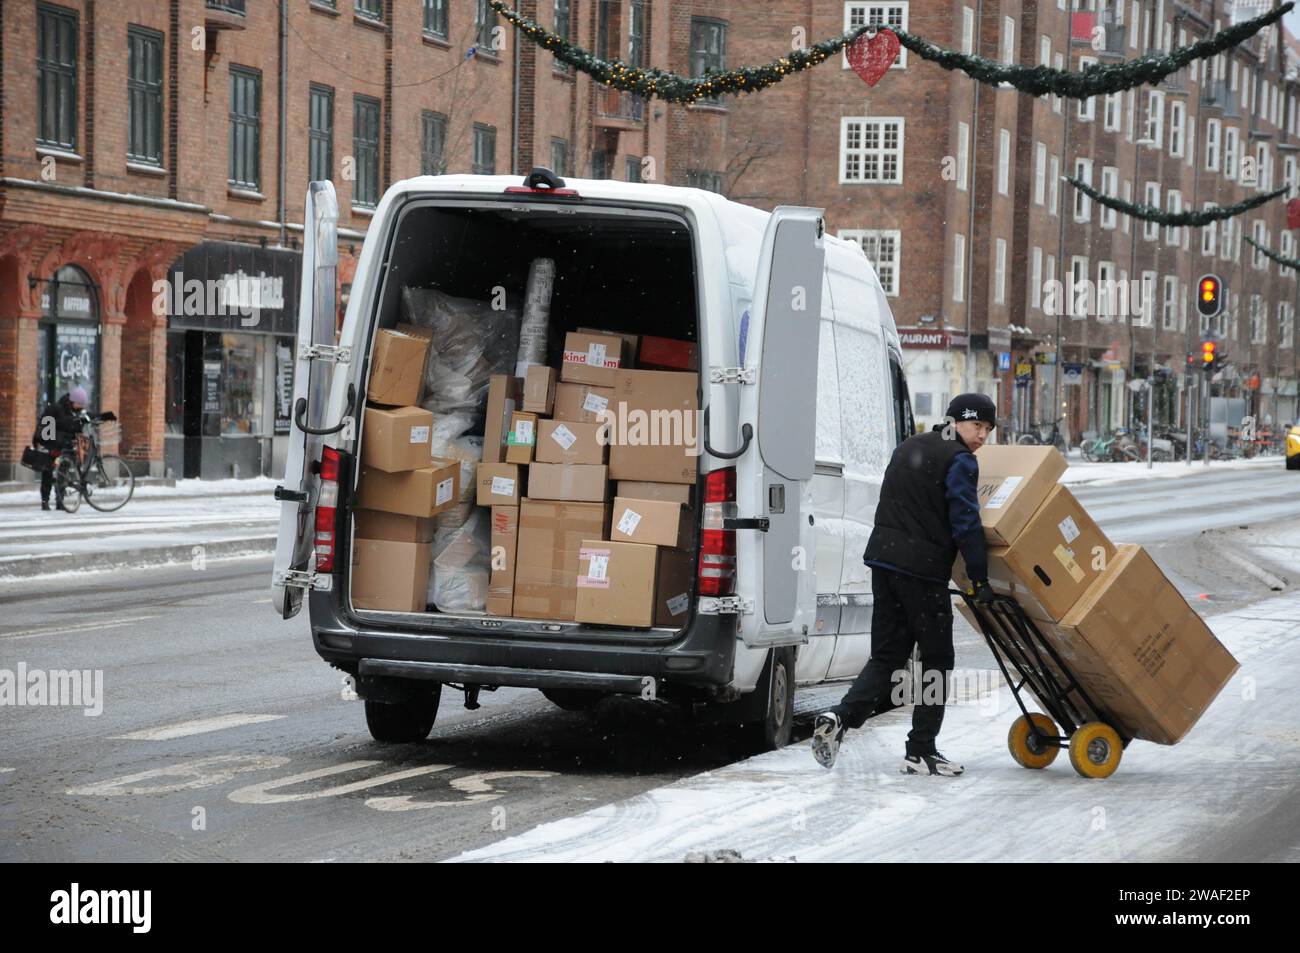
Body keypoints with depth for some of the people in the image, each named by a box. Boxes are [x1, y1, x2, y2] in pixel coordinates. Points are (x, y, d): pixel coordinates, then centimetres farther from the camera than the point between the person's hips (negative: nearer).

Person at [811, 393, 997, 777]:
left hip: (884, 558, 7)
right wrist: (979, 578, -9)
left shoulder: (907, 448, 19)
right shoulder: (959, 461, -7)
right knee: (936, 659, 5)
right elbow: (966, 524, -12)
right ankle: (921, 751, 6)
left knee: (887, 655, 9)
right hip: (924, 569, -7)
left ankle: (839, 717, -13)